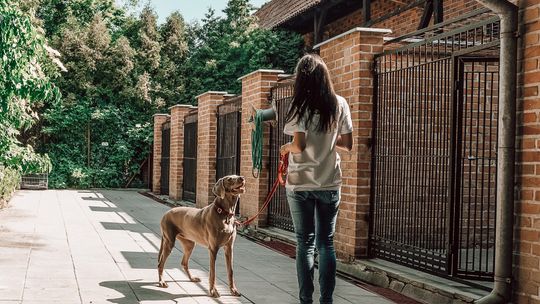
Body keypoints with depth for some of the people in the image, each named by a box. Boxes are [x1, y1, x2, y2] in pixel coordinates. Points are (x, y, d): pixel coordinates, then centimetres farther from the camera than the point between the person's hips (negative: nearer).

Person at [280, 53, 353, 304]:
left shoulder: (300, 104, -8)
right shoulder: (339, 104, 1)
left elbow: (300, 144, -16)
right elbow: (347, 144, 4)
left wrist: (287, 147, 4)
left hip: (301, 184, -2)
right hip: (330, 183, 3)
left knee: (305, 242, 4)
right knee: (326, 242, 10)